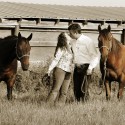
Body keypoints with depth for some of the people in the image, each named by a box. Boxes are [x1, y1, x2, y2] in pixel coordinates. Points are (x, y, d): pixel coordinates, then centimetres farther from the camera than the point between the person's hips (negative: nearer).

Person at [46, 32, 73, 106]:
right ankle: (49, 104, -9)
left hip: (68, 72, 7)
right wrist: (50, 69, -23)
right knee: (56, 89, -10)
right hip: (60, 70, -7)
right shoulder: (61, 49, -10)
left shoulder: (70, 48, 13)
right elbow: (56, 59, -16)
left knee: (64, 91, 5)